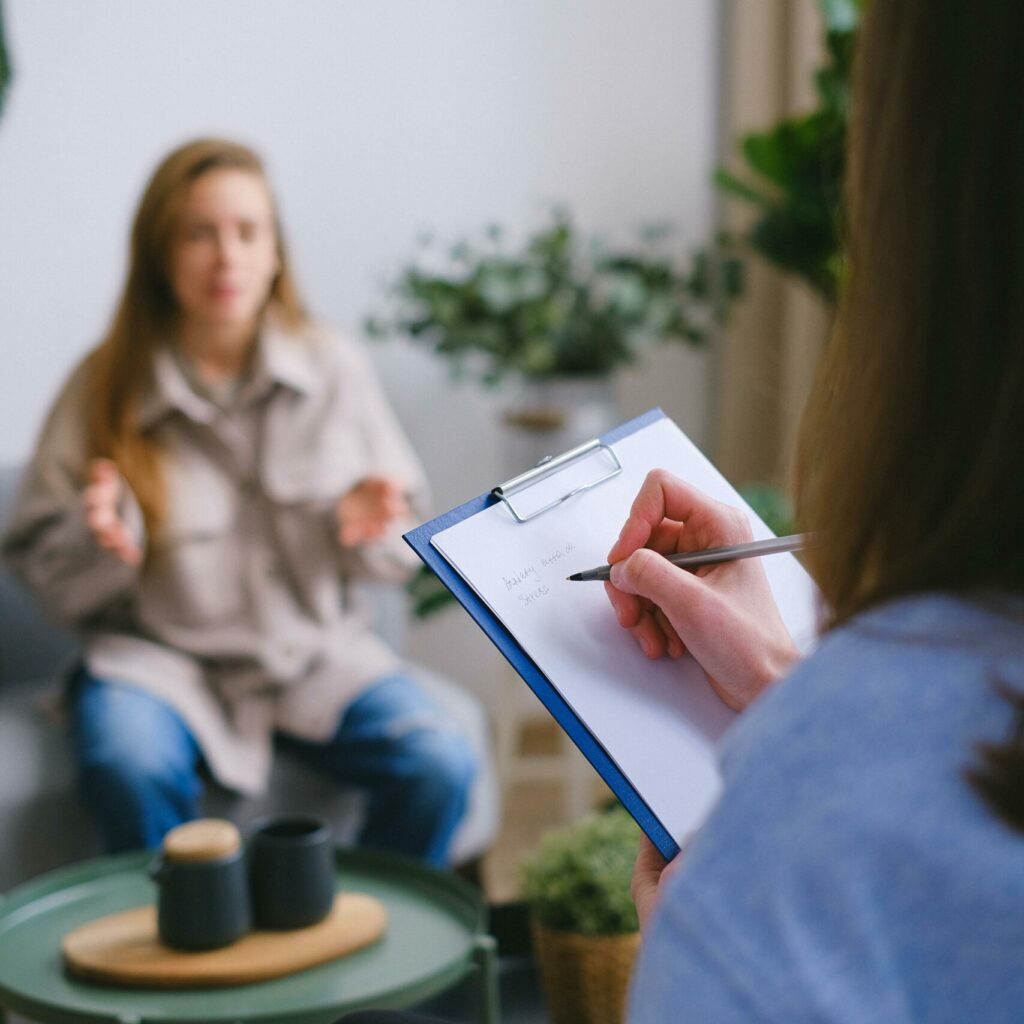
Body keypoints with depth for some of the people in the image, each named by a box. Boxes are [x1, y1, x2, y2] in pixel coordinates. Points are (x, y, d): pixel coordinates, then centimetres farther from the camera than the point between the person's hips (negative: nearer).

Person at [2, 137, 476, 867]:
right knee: (131, 772, -34)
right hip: (163, 653, -1)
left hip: (318, 650, 2)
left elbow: (404, 544, 9)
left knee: (441, 766, -23)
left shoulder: (336, 368, 3)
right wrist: (101, 540, -20)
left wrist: (369, 527, -14)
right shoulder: (104, 388, -1)